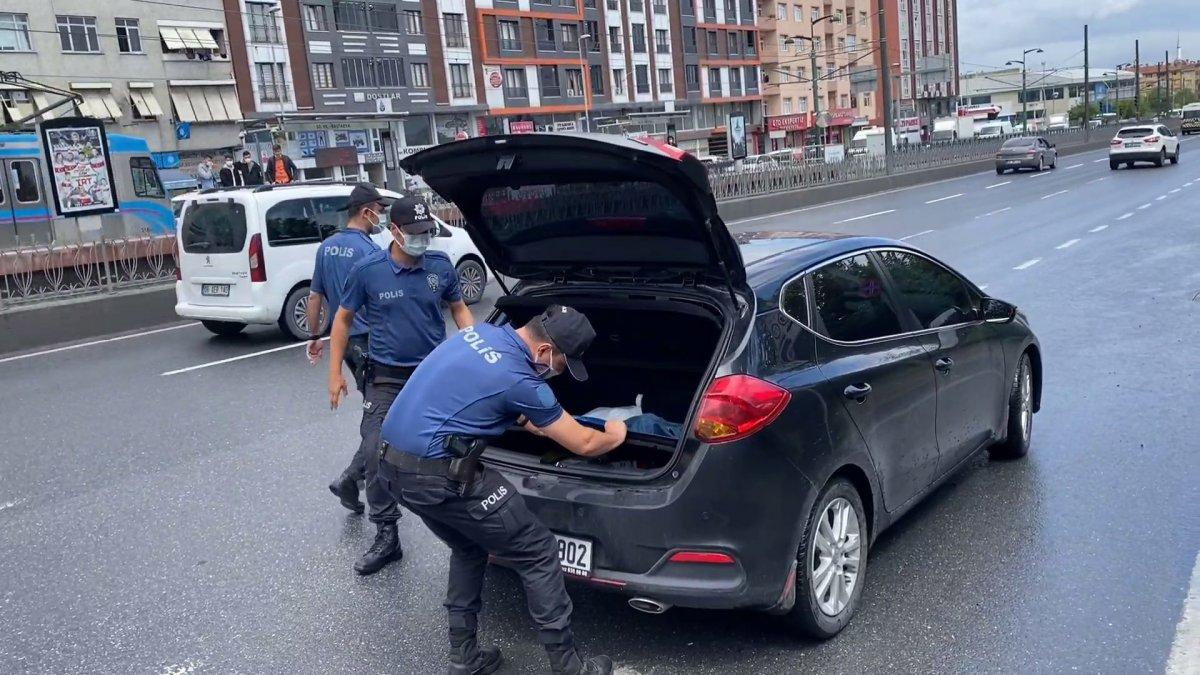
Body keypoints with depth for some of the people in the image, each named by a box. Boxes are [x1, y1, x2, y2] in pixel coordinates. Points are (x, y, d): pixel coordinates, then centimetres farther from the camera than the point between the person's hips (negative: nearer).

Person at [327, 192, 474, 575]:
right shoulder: (367, 271, -9)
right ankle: (386, 536, 4)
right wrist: (335, 373, 0)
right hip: (387, 378, -1)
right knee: (377, 453, -7)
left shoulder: (441, 266, -4)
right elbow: (343, 320, 2)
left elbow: (459, 308, 12)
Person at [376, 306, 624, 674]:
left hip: (392, 462, 9)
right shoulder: (518, 379, -14)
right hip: (438, 475, -9)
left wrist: (523, 418, 29)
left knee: (469, 549, 27)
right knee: (538, 553, 2)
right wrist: (614, 436, 18)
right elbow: (584, 445, -3)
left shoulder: (479, 332, 9)